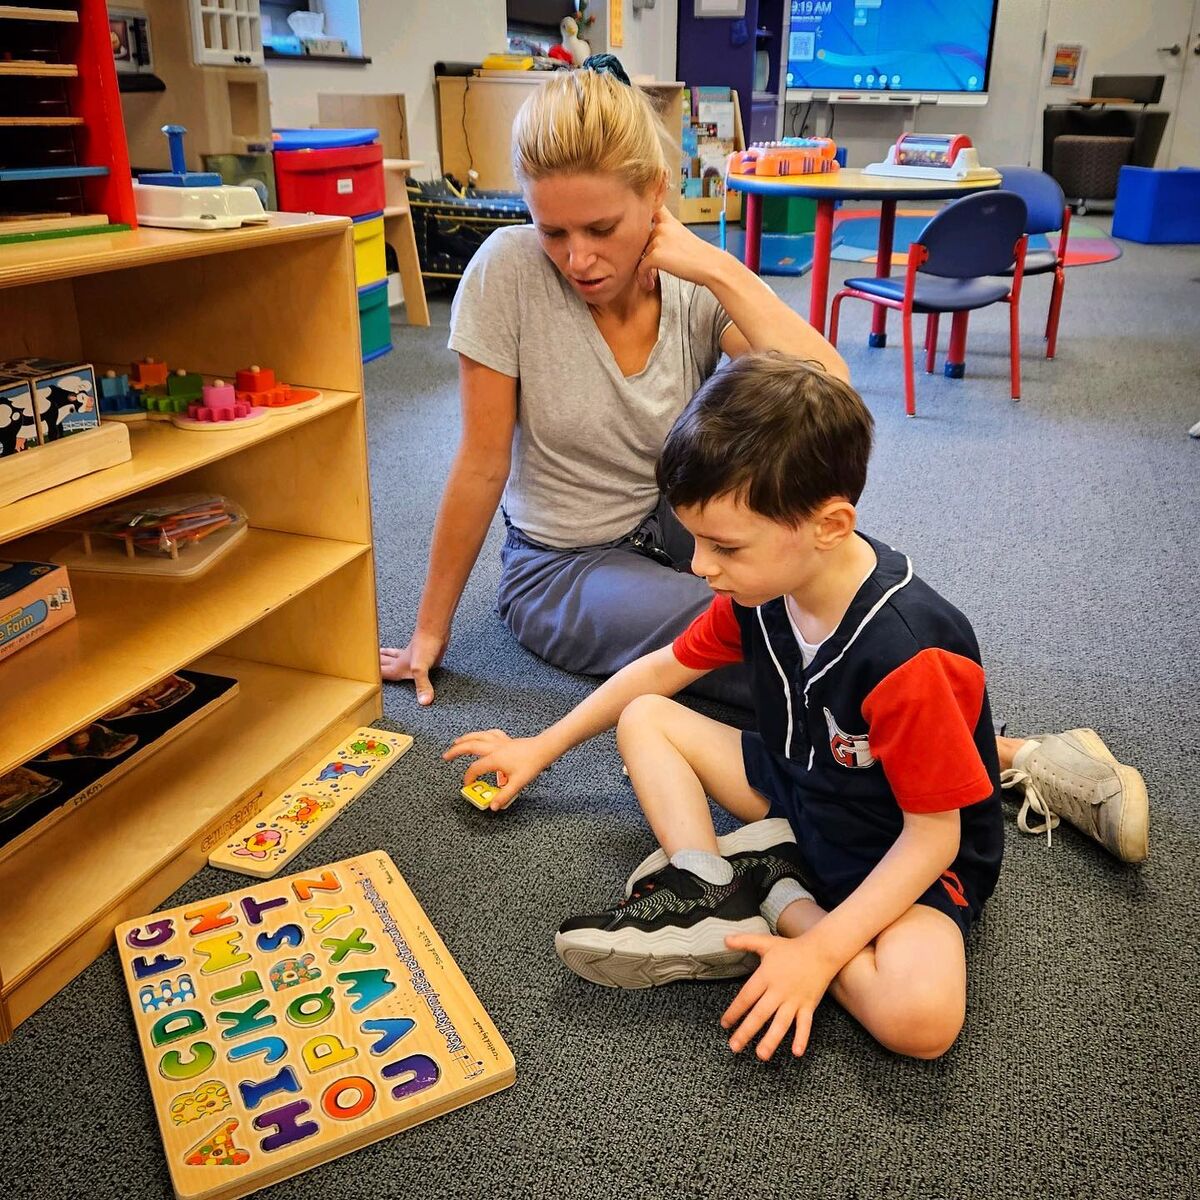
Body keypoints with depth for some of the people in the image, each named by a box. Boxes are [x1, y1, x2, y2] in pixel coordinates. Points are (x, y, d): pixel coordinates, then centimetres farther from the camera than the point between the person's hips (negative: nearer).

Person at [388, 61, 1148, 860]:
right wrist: (432, 630, -12)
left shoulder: (696, 285, -12)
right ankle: (1004, 756, -15)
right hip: (562, 567, -3)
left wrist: (720, 269, -29)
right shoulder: (508, 272, -19)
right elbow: (485, 462, -16)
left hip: (677, 525, 3)